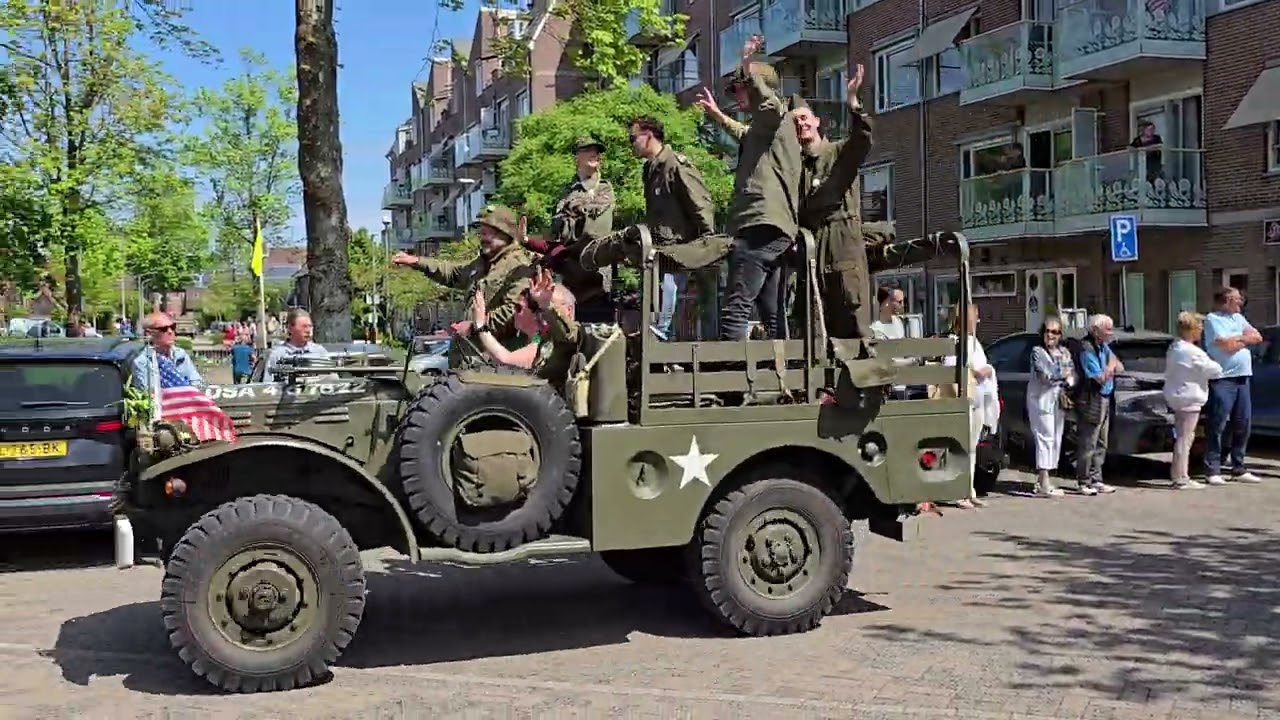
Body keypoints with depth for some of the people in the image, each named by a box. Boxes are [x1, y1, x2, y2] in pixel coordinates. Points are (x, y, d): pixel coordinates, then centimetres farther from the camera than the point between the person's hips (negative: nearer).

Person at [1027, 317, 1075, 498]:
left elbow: (1072, 375, 9)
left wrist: (1065, 389, -9)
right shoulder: (1037, 351, -2)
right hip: (1041, 400, -6)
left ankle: (1043, 481, 12)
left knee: (1056, 440, 6)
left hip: (1060, 401, 6)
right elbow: (1044, 376, -14)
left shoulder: (1064, 352, 16)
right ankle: (1044, 484, -12)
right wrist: (1063, 374, -3)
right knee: (1045, 439, -11)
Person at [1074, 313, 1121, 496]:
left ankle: (1096, 480, 22)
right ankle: (1084, 483, 1)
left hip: (1104, 401, 10)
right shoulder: (1087, 350, -17)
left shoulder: (1104, 347, 11)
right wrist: (1112, 365, -5)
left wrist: (1114, 365, -5)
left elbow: (1120, 367, 15)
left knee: (1100, 445, 14)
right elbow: (1101, 378, -19)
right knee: (1088, 445, -5)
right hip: (1091, 402, -9)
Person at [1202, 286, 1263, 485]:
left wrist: (1238, 339, -5)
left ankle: (1239, 470, 18)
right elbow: (1227, 345, -15)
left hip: (1242, 378, 8)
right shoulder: (1212, 319, -5)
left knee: (1242, 425, 9)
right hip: (1222, 379, -8)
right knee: (1217, 425, -6)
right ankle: (1212, 471, -5)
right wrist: (1245, 337, 2)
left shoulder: (1238, 318, 19)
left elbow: (1257, 337, 10)